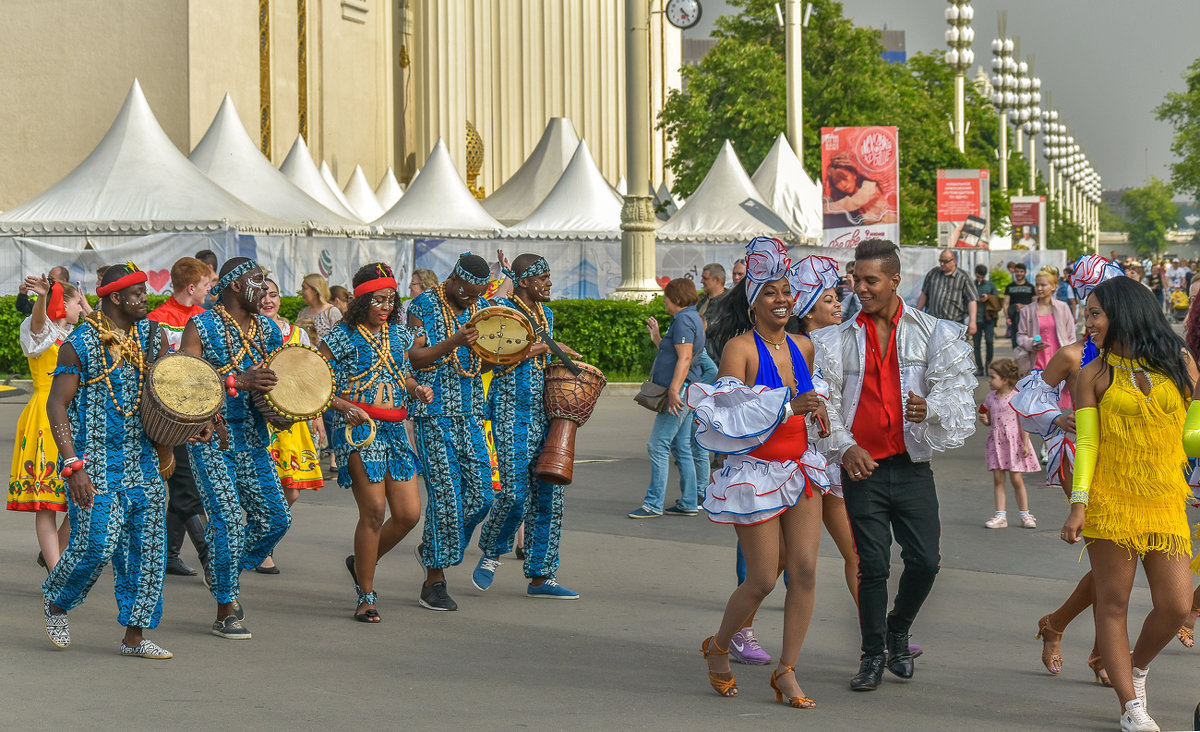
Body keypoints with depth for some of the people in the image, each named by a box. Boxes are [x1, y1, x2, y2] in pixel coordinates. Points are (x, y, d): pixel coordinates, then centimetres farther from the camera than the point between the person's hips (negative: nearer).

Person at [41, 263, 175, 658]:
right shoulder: (80, 343, -9)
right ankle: (56, 601, 19)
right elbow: (56, 405, -11)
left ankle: (135, 635, 11)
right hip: (95, 459, -6)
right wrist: (73, 465, -20)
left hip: (141, 458, 6)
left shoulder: (150, 334, 8)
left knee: (147, 546, 3)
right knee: (95, 545, -10)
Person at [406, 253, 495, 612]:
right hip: (434, 413, -6)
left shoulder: (480, 307, 12)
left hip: (469, 413, 6)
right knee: (445, 494, -8)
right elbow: (413, 358, -13)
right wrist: (454, 342, -24)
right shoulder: (424, 306, -6)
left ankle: (430, 548, 24)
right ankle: (434, 581, 1)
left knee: (479, 494, 1)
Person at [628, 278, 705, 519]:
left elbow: (684, 358, -22)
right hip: (685, 392, 11)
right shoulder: (691, 318, 19)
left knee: (658, 446, -10)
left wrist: (673, 390, -28)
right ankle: (688, 503, 14)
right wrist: (657, 335, 35)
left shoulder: (684, 320, -13)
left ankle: (654, 503, -10)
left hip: (679, 392, -11)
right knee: (681, 449, 12)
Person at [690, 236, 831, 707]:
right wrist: (790, 405, -24)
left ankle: (786, 672, 7)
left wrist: (817, 411, 8)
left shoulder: (802, 347, 9)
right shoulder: (740, 349, -11)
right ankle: (719, 648, 26)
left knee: (805, 570, -3)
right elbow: (728, 417, -20)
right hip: (755, 472, -6)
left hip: (800, 468, 6)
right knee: (763, 580, -1)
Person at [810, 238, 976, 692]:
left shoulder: (930, 333, 4)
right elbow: (824, 402, 4)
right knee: (872, 565, -3)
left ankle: (898, 630, 26)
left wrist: (929, 408, -25)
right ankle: (873, 654, 13)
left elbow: (952, 386, -3)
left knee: (925, 561, -2)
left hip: (912, 467, 0)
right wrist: (844, 447, -12)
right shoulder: (837, 340, 6)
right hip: (862, 468, 0)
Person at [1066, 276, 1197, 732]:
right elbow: (1086, 443, -1)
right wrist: (1078, 504, -10)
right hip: (1111, 502, -1)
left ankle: (1137, 666, 26)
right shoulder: (1094, 375, 4)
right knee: (1113, 603, 0)